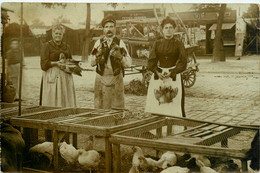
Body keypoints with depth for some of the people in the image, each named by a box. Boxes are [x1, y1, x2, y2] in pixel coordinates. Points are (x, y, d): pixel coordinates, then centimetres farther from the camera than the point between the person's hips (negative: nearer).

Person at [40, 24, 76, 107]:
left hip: (65, 77, 5)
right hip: (52, 76, -4)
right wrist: (56, 63, -18)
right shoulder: (47, 46, 1)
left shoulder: (66, 47, 16)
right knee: (53, 101, -6)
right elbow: (44, 64, -6)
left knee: (66, 100, 2)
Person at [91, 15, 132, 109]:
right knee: (99, 107, 1)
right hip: (101, 79, 1)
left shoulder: (120, 43, 5)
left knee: (117, 108, -1)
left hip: (116, 79, -1)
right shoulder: (99, 43, 7)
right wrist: (99, 53, -15)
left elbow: (128, 63, -1)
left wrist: (120, 56, -19)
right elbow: (92, 63, 1)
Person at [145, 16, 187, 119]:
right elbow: (151, 62, 5)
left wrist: (171, 73, -14)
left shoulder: (178, 44, 5)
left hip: (174, 77, -2)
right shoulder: (157, 44, 11)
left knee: (175, 105, -7)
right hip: (158, 76, 2)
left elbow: (183, 63, -2)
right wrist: (158, 72, -12)